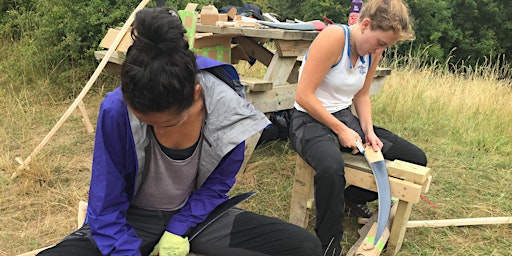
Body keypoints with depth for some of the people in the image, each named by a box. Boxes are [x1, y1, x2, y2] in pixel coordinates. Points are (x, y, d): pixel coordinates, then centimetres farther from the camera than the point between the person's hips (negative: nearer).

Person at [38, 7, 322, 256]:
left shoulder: (228, 113, -23)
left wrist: (178, 230, -17)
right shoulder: (116, 110, -27)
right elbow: (105, 211, -17)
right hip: (133, 220, 0)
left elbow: (215, 187, -5)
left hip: (194, 215, 1)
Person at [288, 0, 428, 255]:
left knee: (416, 159, 4)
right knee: (331, 167, -42)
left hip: (346, 118, 8)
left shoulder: (373, 51, 3)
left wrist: (368, 130, -3)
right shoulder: (333, 37, -21)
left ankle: (354, 197, 23)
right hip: (311, 120, -8)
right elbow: (304, 96, -23)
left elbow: (362, 95, 14)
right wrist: (340, 130, -20)